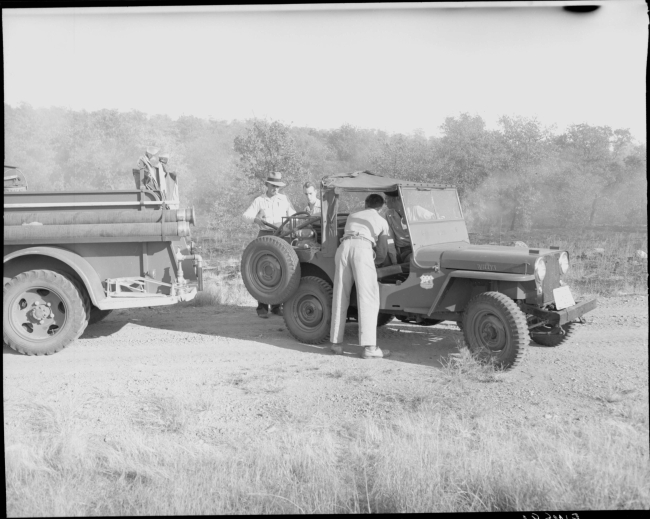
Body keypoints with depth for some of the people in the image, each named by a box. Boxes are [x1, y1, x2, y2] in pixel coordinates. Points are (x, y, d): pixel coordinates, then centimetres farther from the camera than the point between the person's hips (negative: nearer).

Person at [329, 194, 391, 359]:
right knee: (368, 298, -6)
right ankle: (369, 347, -14)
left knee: (340, 297, 10)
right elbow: (382, 255, 20)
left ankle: (336, 342, 12)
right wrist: (373, 262, 41)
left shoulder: (352, 216, 33)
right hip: (362, 248, -4)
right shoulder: (382, 221, 24)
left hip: (343, 247, 4)